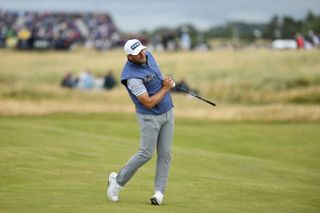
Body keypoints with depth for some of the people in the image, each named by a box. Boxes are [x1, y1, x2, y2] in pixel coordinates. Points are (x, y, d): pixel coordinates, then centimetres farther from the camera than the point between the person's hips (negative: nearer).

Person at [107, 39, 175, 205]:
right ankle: (117, 180, 9)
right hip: (149, 117, -7)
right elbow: (149, 103, -26)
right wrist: (165, 88, -16)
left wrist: (167, 81, 3)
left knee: (165, 153, 3)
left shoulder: (148, 56, -1)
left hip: (167, 112, 7)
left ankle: (159, 191, 6)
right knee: (146, 153, -7)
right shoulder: (132, 76, -27)